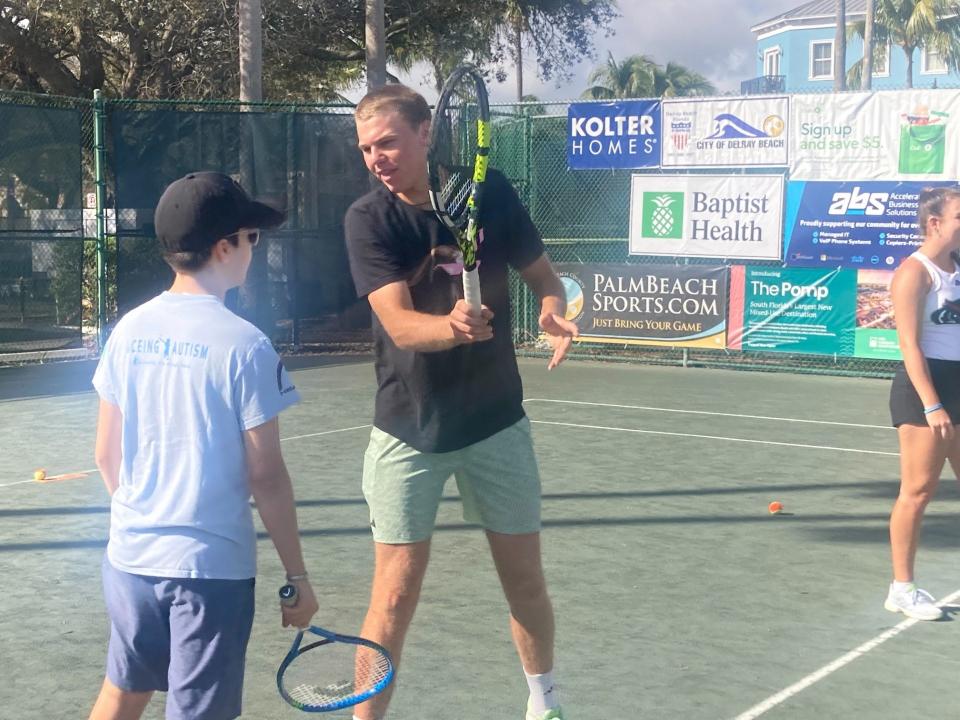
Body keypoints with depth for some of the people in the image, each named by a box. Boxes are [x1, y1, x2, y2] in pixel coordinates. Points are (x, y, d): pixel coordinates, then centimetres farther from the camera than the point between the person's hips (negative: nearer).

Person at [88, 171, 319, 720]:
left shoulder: (130, 330, 0)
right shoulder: (244, 345, -15)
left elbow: (106, 454, 7)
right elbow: (266, 477, -13)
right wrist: (298, 578, -4)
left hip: (130, 557, 5)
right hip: (211, 568, -5)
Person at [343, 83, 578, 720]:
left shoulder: (490, 191, -7)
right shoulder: (369, 219, -13)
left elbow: (541, 273, 4)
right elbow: (400, 325, -24)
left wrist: (553, 309, -18)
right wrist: (453, 326, -45)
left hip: (497, 421, 2)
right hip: (409, 432, -2)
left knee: (525, 580, 13)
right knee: (396, 595, -3)